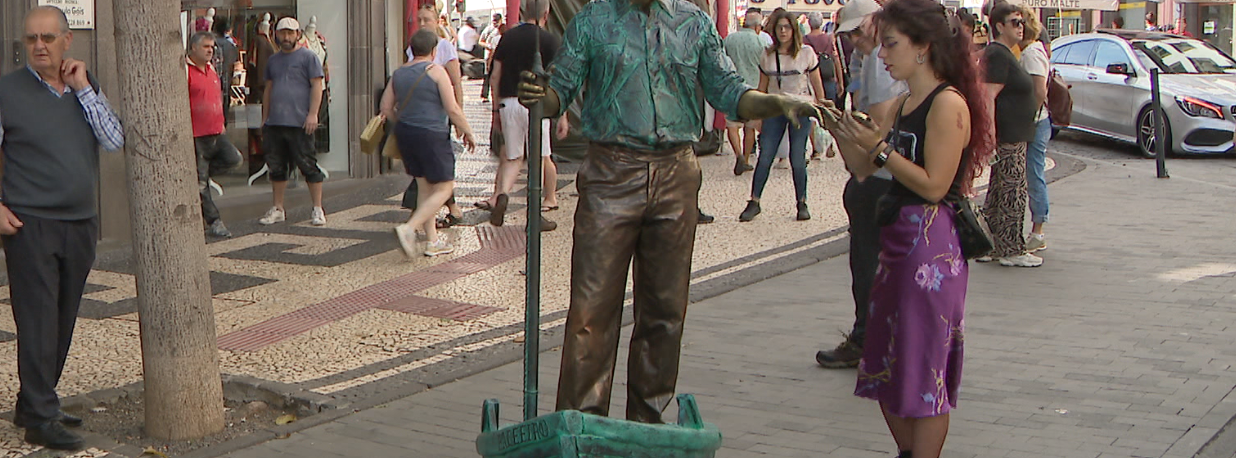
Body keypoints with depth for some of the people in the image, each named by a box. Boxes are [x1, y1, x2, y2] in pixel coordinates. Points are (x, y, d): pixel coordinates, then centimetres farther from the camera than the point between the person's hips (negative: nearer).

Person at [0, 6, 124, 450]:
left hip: (80, 223, 5)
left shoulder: (84, 87, 9)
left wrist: (85, 89, -8)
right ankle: (40, 419, -2)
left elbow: (115, 141, -1)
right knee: (38, 321, -6)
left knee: (63, 321, 11)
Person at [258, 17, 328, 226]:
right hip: (274, 123, 6)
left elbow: (317, 85, -6)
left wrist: (313, 114, -15)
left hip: (299, 123, -6)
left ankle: (318, 209, 3)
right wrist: (264, 118, 18)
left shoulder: (308, 57, 0)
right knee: (276, 167, 9)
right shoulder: (273, 60, 18)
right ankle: (278, 209, 18)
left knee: (308, 166, -3)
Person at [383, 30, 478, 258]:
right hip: (431, 135, -7)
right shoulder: (436, 72, -9)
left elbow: (386, 108, 11)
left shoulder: (398, 73, 9)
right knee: (444, 188, -1)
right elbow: (453, 109, -12)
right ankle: (409, 228, -18)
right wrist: (468, 133, -1)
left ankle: (432, 240, 15)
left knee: (424, 187, 15)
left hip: (404, 134, 7)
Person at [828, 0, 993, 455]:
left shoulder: (948, 104, -12)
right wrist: (843, 133, 1)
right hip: (897, 242, 9)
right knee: (884, 366, 14)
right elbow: (864, 170, 16)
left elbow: (934, 186, -19)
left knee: (924, 370, -3)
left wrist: (881, 147, -16)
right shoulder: (904, 105, 13)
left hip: (931, 248, -9)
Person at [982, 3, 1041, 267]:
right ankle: (1011, 251, -2)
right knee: (1013, 193, -6)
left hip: (1012, 136, 11)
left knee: (998, 192, 13)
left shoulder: (1004, 54, 19)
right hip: (1008, 135, -11)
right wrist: (990, 135, -28)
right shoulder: (998, 55, -15)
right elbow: (989, 95, -23)